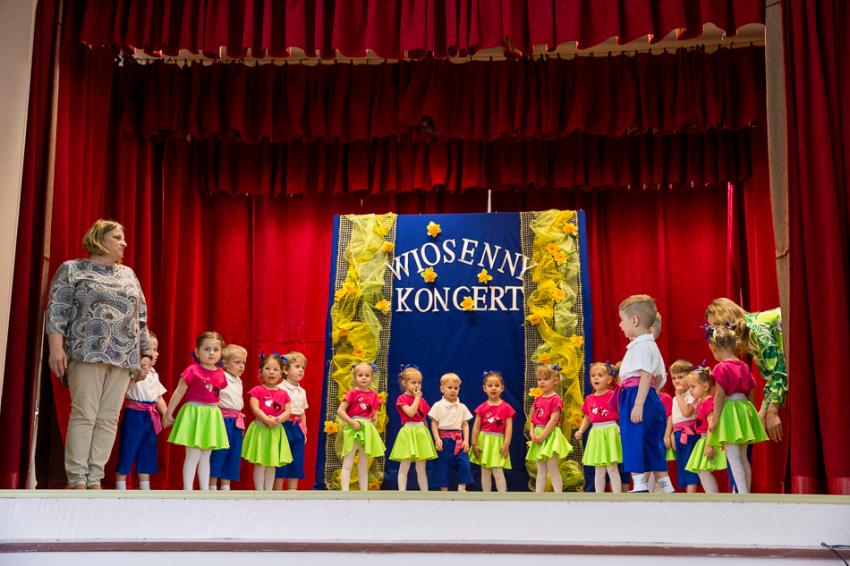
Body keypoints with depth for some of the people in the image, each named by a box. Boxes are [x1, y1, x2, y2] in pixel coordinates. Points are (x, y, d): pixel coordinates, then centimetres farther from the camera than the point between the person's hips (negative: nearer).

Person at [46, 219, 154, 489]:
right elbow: (57, 311, -3)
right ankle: (77, 480, -6)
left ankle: (94, 479, 1)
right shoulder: (72, 269, 6)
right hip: (88, 352, -5)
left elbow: (141, 317, 21)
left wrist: (146, 350, 15)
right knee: (84, 415, -9)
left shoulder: (128, 274, 21)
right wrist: (56, 347, -13)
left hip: (123, 356, 5)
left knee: (109, 418, -1)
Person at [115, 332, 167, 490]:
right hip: (134, 414, -8)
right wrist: (137, 377, -34)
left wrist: (165, 414, 8)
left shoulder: (153, 374, 15)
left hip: (150, 417, 8)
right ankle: (120, 488, 5)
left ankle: (145, 490, 20)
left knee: (147, 454, 12)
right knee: (127, 452, -2)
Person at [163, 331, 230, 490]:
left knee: (205, 457, 13)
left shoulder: (220, 374, 5)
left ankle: (205, 490, 20)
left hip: (212, 416, 6)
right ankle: (188, 490, 0)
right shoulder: (192, 371, -12)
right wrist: (168, 414, -3)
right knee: (193, 456, -5)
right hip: (194, 414, -6)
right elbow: (178, 393, -6)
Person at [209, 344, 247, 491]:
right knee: (218, 454, -5)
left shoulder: (239, 381, 17)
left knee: (233, 455, 9)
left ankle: (226, 487, 15)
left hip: (236, 422, 9)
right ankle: (212, 487, 1)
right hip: (223, 419, -8)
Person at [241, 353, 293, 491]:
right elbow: (255, 408, -14)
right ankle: (259, 493, 5)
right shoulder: (257, 390, -3)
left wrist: (278, 419, -19)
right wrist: (267, 419, -27)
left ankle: (268, 492, 16)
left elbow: (287, 411, 1)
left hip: (276, 430, 4)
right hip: (260, 429, -4)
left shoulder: (283, 394, 8)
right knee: (260, 463, -1)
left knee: (272, 463, 9)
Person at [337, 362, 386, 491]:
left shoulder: (373, 394, 8)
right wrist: (352, 422, -18)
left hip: (367, 430, 6)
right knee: (348, 464, -5)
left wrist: (373, 426, 2)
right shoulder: (353, 393, -8)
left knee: (363, 465, 12)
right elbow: (340, 410, -12)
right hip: (353, 430, -6)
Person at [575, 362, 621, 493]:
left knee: (612, 468, -5)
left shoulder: (613, 395, -6)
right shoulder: (589, 399, 9)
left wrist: (621, 428, -24)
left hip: (610, 432, -5)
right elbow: (587, 418, 19)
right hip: (595, 434, 5)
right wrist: (580, 431, 7)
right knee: (598, 470, 10)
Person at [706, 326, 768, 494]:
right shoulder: (744, 367, 10)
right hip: (745, 410, 8)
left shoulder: (721, 368, -11)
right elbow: (751, 393, 13)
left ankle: (743, 494, -17)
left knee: (734, 459, -9)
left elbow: (719, 395, -15)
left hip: (729, 412, -8)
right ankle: (747, 493, 20)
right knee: (743, 458, 15)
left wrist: (714, 419, -12)